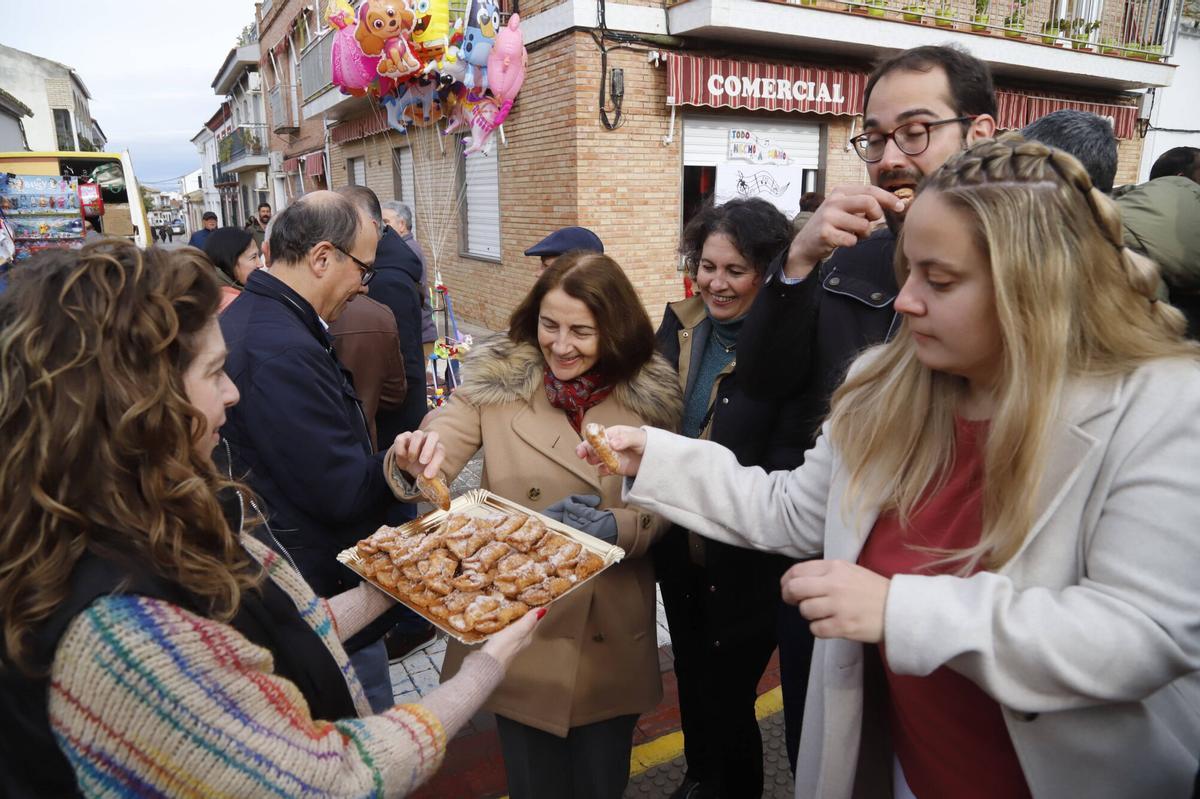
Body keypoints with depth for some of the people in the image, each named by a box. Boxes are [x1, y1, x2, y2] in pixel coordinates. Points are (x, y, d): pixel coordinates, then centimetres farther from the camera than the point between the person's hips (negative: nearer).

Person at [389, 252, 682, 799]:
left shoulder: (650, 397, -5)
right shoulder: (497, 382, -8)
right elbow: (432, 464, -14)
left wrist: (615, 527, -23)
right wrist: (415, 459, -36)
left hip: (612, 637, 1)